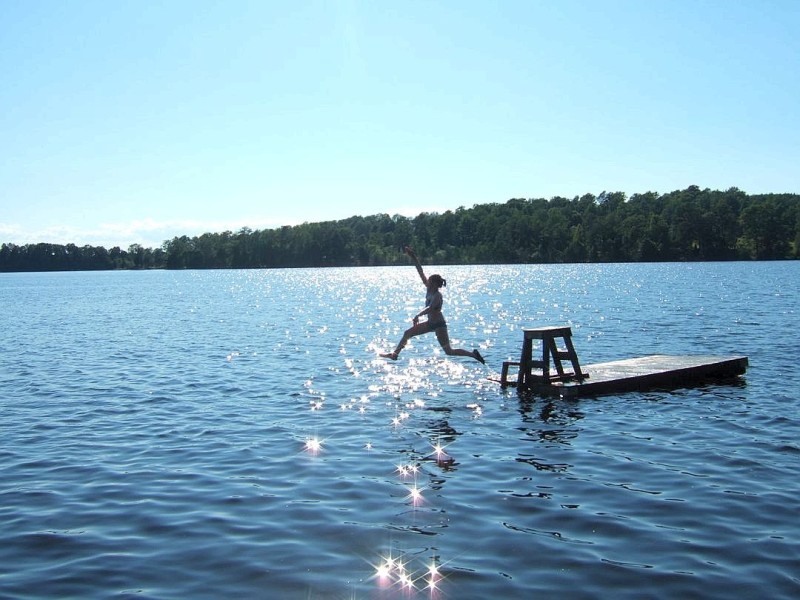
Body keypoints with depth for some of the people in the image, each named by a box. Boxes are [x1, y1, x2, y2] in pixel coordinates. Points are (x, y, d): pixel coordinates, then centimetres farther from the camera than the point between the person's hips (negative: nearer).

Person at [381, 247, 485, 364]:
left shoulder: (437, 296, -22)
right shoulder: (429, 289, -1)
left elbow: (430, 308, -39)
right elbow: (421, 272, -2)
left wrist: (418, 315, -50)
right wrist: (413, 257, -4)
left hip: (439, 325, -9)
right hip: (430, 323, 9)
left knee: (449, 352, -5)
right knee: (407, 333, 7)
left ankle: (473, 354, 6)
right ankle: (395, 354, 15)